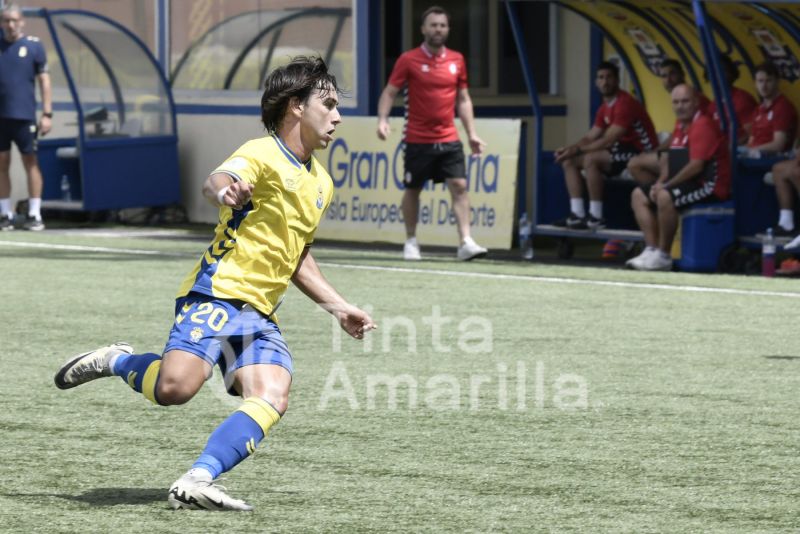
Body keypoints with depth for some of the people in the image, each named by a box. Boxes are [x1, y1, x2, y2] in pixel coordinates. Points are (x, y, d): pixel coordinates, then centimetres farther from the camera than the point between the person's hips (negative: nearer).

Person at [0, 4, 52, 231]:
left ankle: (35, 215, 1)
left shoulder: (33, 46, 1)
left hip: (24, 115, -3)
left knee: (30, 161, -1)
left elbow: (44, 80, 2)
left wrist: (47, 114, -4)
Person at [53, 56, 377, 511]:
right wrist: (224, 191, -54)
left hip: (260, 314, 8)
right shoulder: (263, 155, -6)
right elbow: (217, 181, -29)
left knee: (273, 397, -20)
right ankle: (114, 362, 5)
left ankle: (197, 483, -27)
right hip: (217, 292, -8)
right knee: (177, 386, -28)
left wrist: (340, 308, 29)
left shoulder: (321, 184, 20)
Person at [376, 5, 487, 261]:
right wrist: (383, 119, -19)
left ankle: (466, 242, -13)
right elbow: (389, 93, -2)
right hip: (418, 141, -2)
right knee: (412, 190, 7)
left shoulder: (456, 60, 6)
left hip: (448, 139, 2)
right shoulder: (408, 60, -4)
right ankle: (411, 242, 22)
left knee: (459, 186, -10)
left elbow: (463, 99, 14)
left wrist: (472, 134, 9)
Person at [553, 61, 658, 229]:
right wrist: (570, 148, -6)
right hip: (622, 151, 10)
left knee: (591, 159, -31)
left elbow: (609, 140, -23)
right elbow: (591, 137, 13)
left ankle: (596, 217, -26)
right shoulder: (605, 108, 13)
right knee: (569, 161, 3)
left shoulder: (625, 104, -17)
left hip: (641, 153, -10)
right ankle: (577, 214, -5)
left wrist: (577, 149, -20)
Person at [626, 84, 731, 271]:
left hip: (709, 184, -11)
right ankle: (652, 249, -4)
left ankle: (664, 256, -25)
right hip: (688, 180, 11)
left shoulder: (703, 125, -15)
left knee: (665, 197, -34)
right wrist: (660, 182, -1)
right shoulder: (681, 125, 15)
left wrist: (667, 185, -19)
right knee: (639, 195, 7)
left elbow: (696, 166, -23)